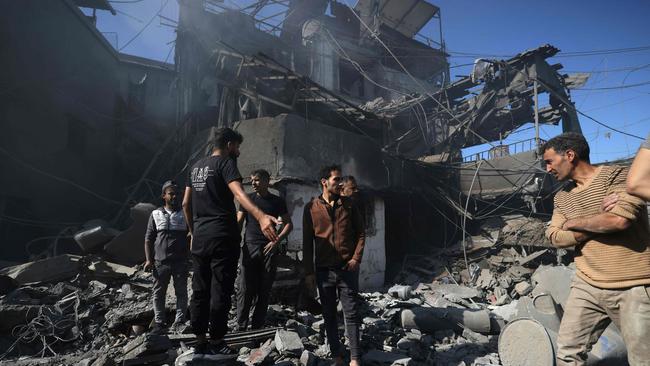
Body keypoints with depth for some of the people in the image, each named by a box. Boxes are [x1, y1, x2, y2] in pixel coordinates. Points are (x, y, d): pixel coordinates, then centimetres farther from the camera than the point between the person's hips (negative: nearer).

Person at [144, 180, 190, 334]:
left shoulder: (184, 214, 6)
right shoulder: (156, 214, 6)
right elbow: (148, 239, 7)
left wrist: (189, 259, 0)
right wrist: (148, 260, -1)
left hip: (181, 262, 0)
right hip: (160, 262, 1)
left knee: (181, 292, 4)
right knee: (158, 293, 5)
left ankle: (179, 321, 13)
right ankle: (159, 322, 15)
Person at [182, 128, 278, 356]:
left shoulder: (196, 166, 17)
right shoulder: (225, 162, -7)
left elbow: (185, 204, 19)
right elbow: (238, 193, -27)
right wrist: (261, 216, -41)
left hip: (199, 237, 8)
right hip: (222, 237, -7)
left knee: (200, 291, 12)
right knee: (220, 292, 1)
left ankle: (200, 342, 20)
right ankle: (216, 343, 9)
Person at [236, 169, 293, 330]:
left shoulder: (277, 201, 9)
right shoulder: (248, 199, 10)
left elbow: (289, 224, 9)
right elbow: (238, 222, 7)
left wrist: (277, 240, -4)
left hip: (269, 249, 0)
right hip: (250, 247, 0)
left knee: (264, 291, 4)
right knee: (245, 289, -5)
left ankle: (257, 327, 13)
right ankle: (241, 326, 2)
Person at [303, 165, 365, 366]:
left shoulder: (348, 205, 3)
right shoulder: (311, 208, 0)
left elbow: (360, 233, 7)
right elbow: (307, 242, 2)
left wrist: (356, 258, -5)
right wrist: (309, 271, -1)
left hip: (347, 268, 0)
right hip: (324, 270, 0)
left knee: (351, 314, 3)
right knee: (329, 315, 9)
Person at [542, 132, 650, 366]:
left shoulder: (616, 175, -8)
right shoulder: (562, 197, 11)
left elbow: (619, 219, -24)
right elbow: (556, 237, 0)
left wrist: (574, 223, -7)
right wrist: (600, 223, -12)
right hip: (587, 286, 6)